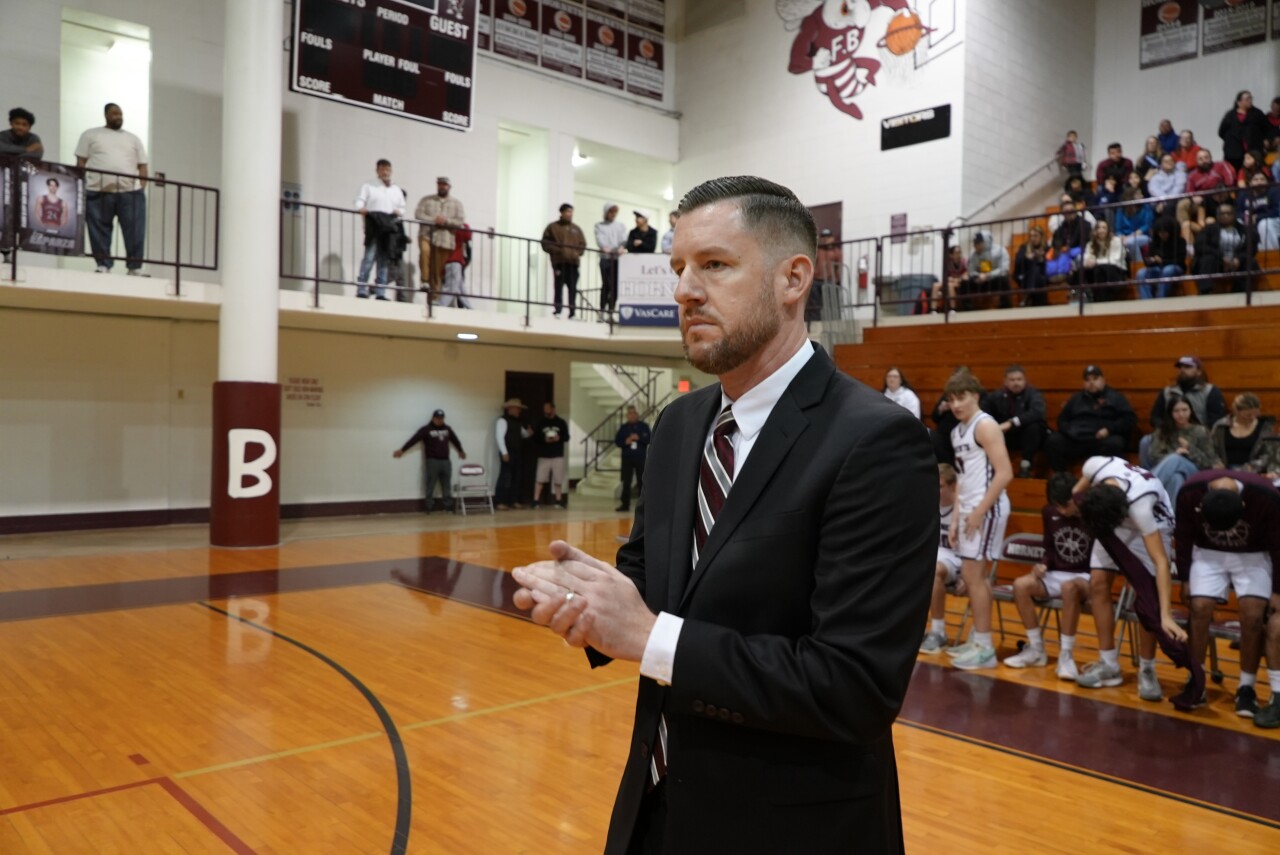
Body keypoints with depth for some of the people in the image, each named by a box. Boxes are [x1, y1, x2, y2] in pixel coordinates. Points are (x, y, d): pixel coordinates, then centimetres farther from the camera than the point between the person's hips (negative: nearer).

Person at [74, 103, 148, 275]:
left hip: (130, 191, 1)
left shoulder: (133, 139, 21)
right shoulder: (90, 135, 15)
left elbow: (142, 166, 15)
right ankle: (103, 266, 5)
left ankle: (135, 268, -2)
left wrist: (141, 187, 0)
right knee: (99, 232, 0)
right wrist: (81, 187, -2)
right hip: (98, 192, -1)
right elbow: (81, 163, 10)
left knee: (135, 232, -6)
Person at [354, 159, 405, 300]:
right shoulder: (368, 186, 13)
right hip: (374, 226, -4)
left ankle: (380, 293, 5)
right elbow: (359, 201, 3)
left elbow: (402, 208, 22)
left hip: (389, 228, 4)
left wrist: (399, 212, -1)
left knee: (384, 260, 3)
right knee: (369, 257, -14)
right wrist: (361, 209, -19)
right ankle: (361, 291, -15)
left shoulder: (397, 190, 24)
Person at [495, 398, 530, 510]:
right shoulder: (503, 420, -10)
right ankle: (501, 503, -6)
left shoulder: (517, 422, 17)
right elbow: (499, 437, -17)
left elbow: (523, 434, 24)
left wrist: (528, 433, 0)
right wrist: (504, 452, -22)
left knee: (516, 477, 11)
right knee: (505, 477, -9)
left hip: (516, 453, 9)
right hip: (507, 453, -9)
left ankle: (514, 501, 18)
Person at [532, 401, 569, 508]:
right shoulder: (540, 423, 4)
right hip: (543, 456, 0)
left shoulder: (561, 423, 4)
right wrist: (544, 439, -17)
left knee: (558, 480, 5)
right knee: (539, 479, -3)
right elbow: (535, 438, 1)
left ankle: (559, 501, 15)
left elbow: (566, 437, 3)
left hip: (558, 456, 0)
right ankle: (535, 501, 0)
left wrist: (559, 438, -17)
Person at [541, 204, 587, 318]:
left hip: (573, 262, 3)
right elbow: (546, 243, 1)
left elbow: (582, 244, 18)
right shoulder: (553, 227, 7)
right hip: (559, 262, -3)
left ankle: (572, 312, 4)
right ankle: (557, 310, -3)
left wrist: (577, 253, 1)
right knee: (559, 286, -4)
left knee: (573, 288, 1)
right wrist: (557, 250, -10)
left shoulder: (576, 229, 19)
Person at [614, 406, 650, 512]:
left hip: (641, 458, -1)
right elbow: (617, 441, 6)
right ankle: (625, 504, 8)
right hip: (627, 458, 1)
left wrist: (639, 438, -17)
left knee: (641, 482, 0)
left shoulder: (644, 426, 4)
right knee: (626, 482, 3)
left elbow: (649, 440, -3)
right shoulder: (623, 427, 9)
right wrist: (625, 442, -12)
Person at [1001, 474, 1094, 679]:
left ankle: (1066, 655, -30)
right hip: (1058, 575, 5)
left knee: (1070, 587, -40)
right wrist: (1044, 564, -4)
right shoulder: (1049, 513, 3)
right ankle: (1036, 649, -10)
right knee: (1020, 585, -22)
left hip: (1087, 578, -5)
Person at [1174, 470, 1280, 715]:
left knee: (1253, 615, -16)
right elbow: (1183, 538, -10)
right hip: (1208, 552, 1)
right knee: (1200, 609, -15)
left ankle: (1247, 688, 0)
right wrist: (1186, 579, -3)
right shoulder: (1190, 493, -28)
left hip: (1253, 555, -1)